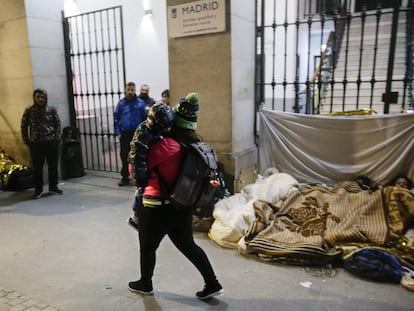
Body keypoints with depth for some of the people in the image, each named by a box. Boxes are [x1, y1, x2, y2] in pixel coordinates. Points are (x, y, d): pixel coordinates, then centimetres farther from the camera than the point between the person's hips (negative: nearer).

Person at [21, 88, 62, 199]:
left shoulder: (52, 110, 3)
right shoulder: (29, 111, 1)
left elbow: (57, 124, 7)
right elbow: (24, 126, 5)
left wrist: (57, 138, -2)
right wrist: (26, 141, 0)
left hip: (51, 142, 1)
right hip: (35, 144, -1)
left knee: (53, 166, 8)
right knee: (37, 167, 5)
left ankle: (53, 186, 23)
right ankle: (38, 189, 17)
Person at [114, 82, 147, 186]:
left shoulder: (140, 103, 0)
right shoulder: (121, 103, 5)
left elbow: (144, 118, 0)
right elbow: (116, 118, 6)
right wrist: (118, 132, -1)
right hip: (124, 134, 2)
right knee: (124, 156, 5)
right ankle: (125, 177, 16)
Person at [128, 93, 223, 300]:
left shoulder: (166, 145, -22)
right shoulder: (195, 145, -1)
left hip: (158, 208, -6)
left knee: (147, 247, 18)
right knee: (188, 246, 20)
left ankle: (145, 284, 40)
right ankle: (212, 284, 23)